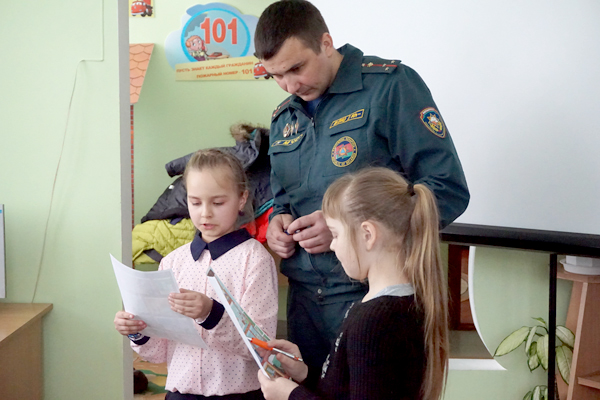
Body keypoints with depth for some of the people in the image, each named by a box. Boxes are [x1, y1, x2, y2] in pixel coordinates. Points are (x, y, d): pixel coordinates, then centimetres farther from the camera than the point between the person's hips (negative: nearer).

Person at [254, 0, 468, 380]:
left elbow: (449, 190, -14)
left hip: (373, 291, -6)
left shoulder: (391, 86, -10)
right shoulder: (284, 117, 12)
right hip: (305, 295, 6)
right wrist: (278, 220, 1)